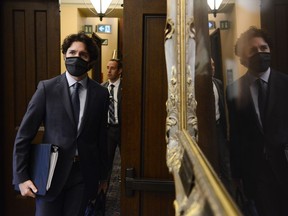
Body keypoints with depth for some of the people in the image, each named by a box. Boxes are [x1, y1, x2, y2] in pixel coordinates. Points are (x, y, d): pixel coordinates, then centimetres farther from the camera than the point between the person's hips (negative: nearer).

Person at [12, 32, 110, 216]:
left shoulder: (100, 93, 1)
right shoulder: (47, 88, -4)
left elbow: (102, 137, 7)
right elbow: (24, 135, -4)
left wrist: (103, 175, 12)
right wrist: (21, 177, -6)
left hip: (84, 173, 2)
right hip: (51, 171, -1)